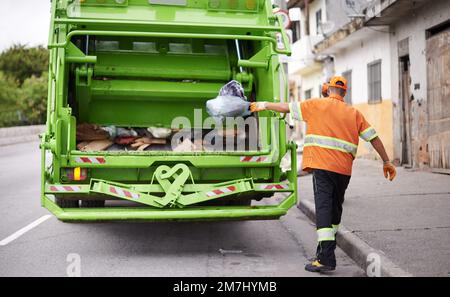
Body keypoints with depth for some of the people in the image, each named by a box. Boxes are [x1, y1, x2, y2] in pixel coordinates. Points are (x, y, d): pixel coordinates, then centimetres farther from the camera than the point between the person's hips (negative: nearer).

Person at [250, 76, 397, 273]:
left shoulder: (317, 104, 6)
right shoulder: (354, 113, 15)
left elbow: (287, 107, 11)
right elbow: (373, 137, 11)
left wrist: (264, 105, 26)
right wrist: (386, 162, 18)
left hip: (322, 164, -5)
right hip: (344, 169, 5)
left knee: (323, 207, -10)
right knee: (335, 208, 17)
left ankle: (326, 258, -17)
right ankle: (326, 247, 30)